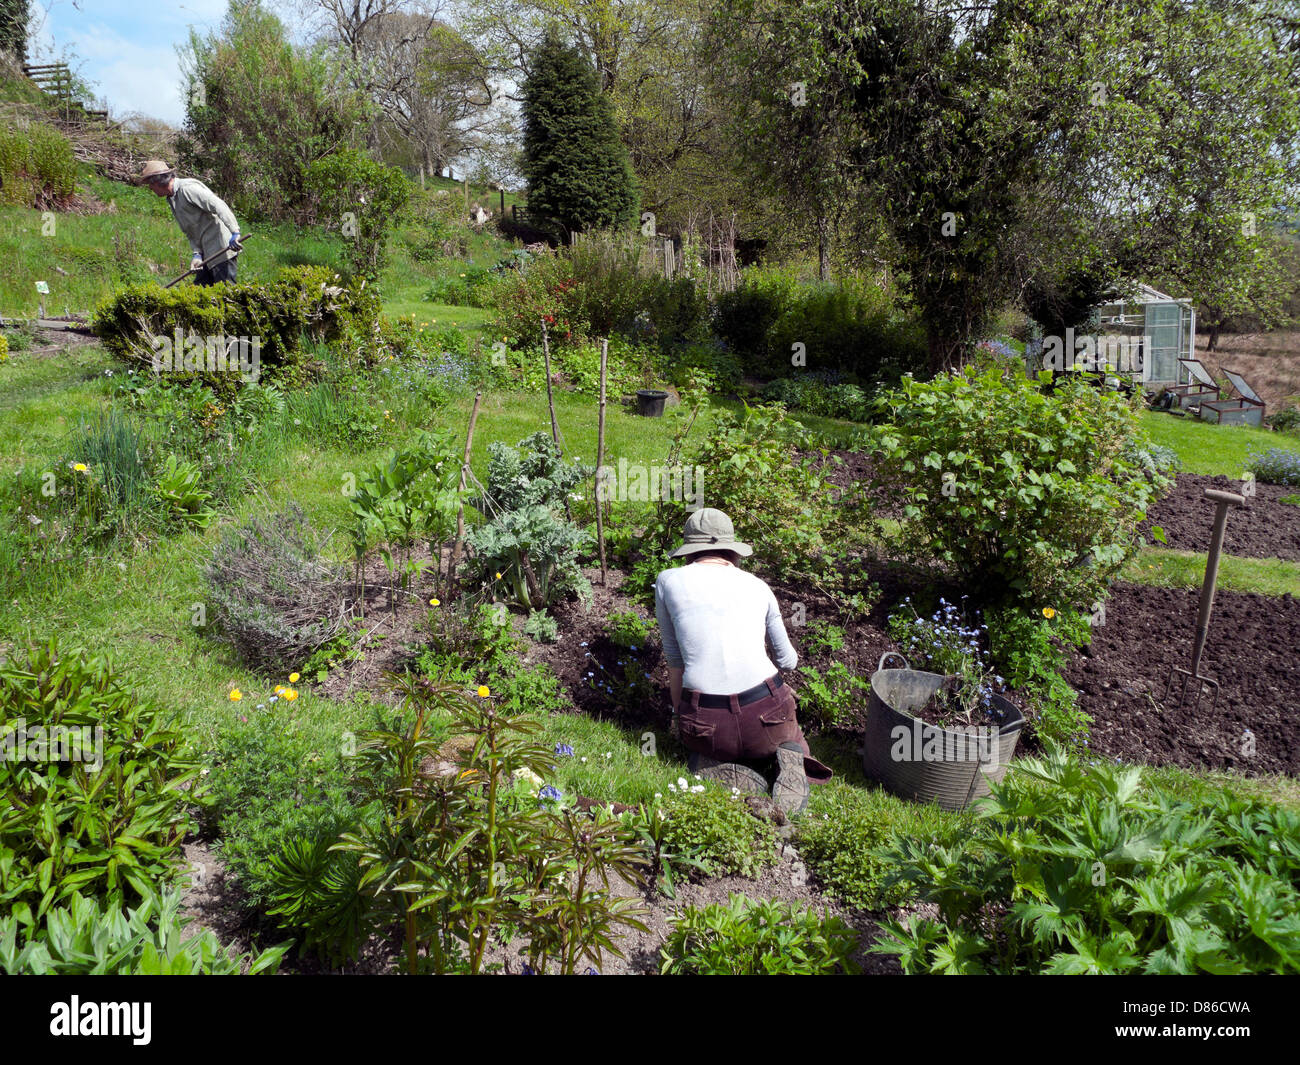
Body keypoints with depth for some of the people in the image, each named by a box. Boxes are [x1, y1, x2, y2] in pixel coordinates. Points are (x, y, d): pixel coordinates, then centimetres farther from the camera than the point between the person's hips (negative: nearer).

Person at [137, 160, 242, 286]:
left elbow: (219, 206, -21)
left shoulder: (187, 188, -11)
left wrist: (234, 232, -31)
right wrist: (197, 254, 1)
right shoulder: (172, 200, 19)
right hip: (207, 252, 10)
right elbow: (190, 231, 17)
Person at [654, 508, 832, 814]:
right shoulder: (758, 587, 11)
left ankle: (722, 774, -1)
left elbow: (675, 659, 11)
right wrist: (791, 658, 46)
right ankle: (789, 762, -1)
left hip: (705, 719, -1)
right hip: (767, 712, 1)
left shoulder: (669, 581, 5)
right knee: (791, 740, 37)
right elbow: (787, 660, 22)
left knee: (702, 752, 37)